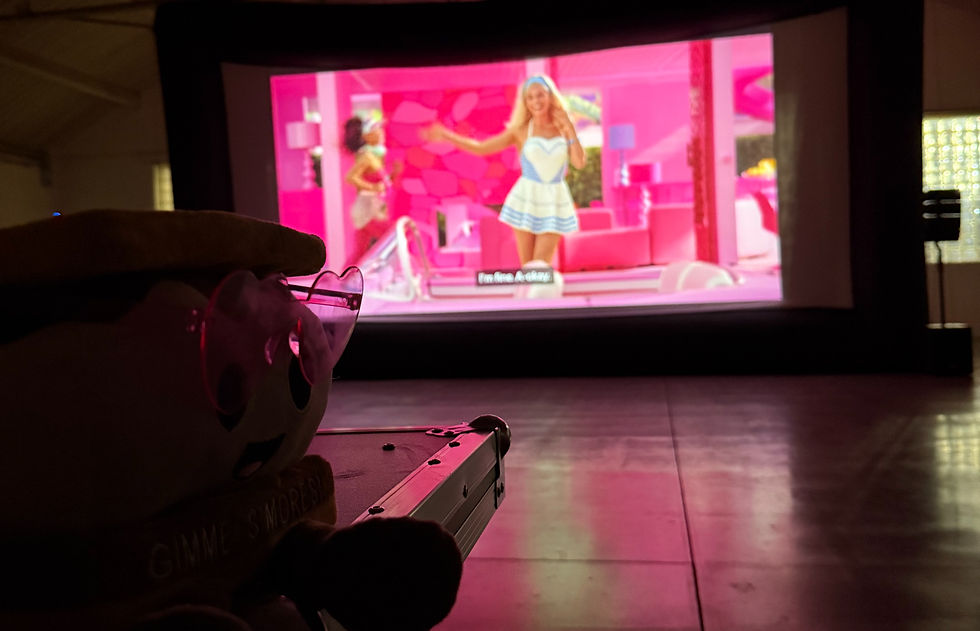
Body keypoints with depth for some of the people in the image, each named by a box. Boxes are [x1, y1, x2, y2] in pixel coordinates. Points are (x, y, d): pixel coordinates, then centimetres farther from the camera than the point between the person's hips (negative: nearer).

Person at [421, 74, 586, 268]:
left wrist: (570, 131, -8)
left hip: (555, 202, 0)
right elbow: (480, 148, 0)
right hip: (526, 199, 0)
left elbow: (579, 163, -5)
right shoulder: (521, 131, 1)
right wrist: (446, 135, -7)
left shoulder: (563, 127, 3)